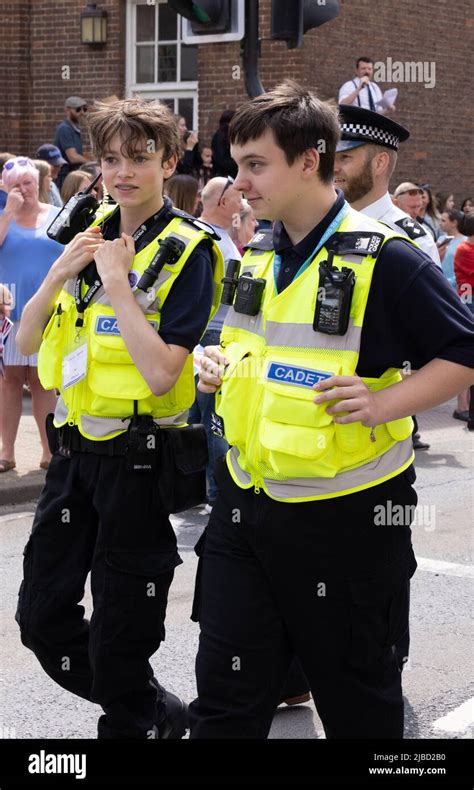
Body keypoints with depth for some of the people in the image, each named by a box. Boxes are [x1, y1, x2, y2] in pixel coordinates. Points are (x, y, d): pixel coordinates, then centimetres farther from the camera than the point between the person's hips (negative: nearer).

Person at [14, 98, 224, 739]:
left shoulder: (187, 251, -12)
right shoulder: (91, 236, 8)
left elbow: (160, 373, -22)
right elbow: (27, 342, 7)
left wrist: (117, 281, -19)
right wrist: (59, 275, -8)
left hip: (137, 459, -7)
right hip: (74, 451, 7)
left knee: (119, 639, 3)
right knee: (42, 616, 13)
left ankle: (134, 721, 29)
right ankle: (159, 714, 31)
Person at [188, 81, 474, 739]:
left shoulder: (385, 260, -15)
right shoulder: (259, 257, 8)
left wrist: (385, 403, -24)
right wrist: (226, 367, 4)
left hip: (346, 517, -6)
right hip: (246, 507, 6)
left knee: (357, 700, 13)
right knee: (225, 697, 7)